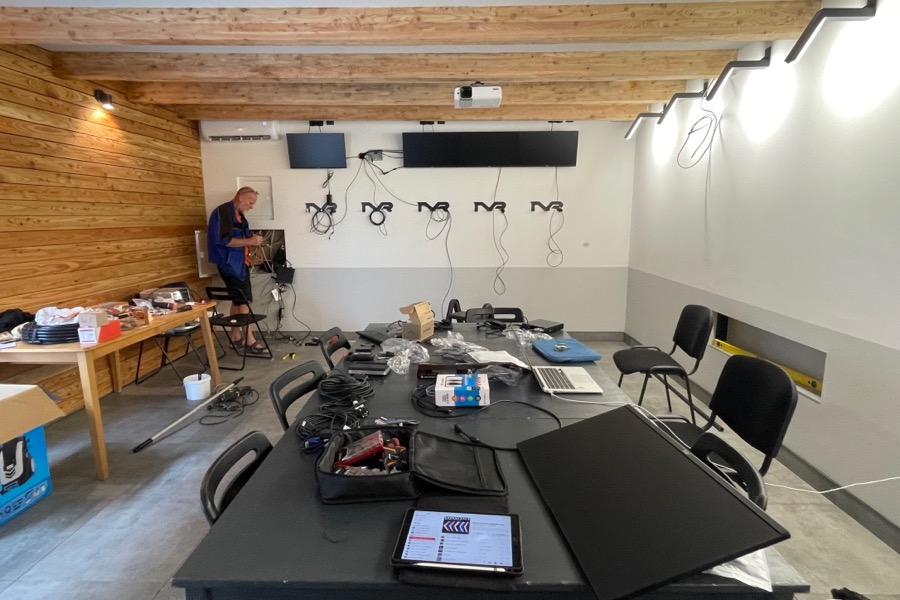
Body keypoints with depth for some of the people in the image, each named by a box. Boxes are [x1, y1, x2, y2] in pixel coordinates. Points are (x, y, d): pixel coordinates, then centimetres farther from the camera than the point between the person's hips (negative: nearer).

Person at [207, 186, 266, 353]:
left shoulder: (238, 215, 15)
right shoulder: (223, 212, -14)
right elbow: (223, 240, -23)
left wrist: (252, 239, 5)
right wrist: (249, 241, -22)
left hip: (239, 262, 10)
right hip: (229, 263, -10)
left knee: (238, 299, 12)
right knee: (244, 300, -9)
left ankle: (235, 337, 21)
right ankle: (250, 340, -5)